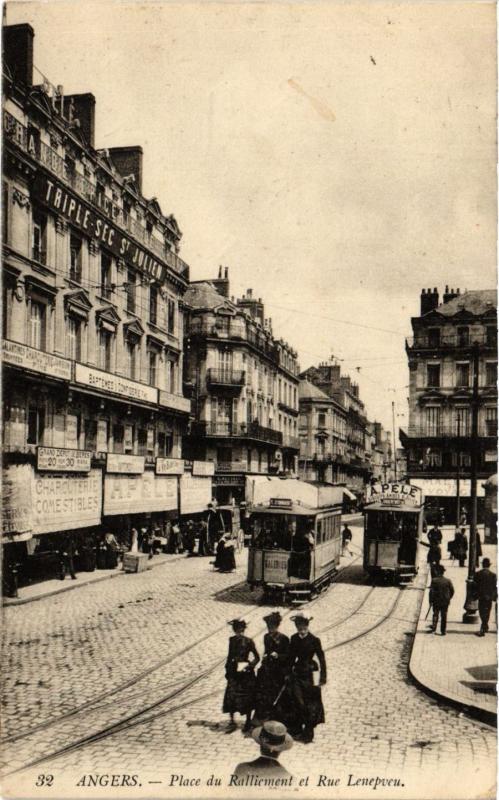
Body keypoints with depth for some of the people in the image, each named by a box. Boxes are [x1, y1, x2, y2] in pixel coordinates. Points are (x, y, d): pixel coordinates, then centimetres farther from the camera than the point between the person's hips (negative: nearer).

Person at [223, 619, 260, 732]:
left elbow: (256, 657, -6)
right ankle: (232, 721, 7)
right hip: (234, 672, 3)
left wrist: (249, 665, -20)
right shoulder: (232, 640, 3)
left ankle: (248, 721, 20)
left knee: (246, 696, 5)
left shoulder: (248, 641, -9)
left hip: (246, 672, -3)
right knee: (231, 696, -2)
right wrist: (227, 669, 10)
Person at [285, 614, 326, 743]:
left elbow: (321, 658, -8)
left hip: (309, 675, -4)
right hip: (297, 674, 4)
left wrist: (322, 677, -10)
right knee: (296, 702, 4)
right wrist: (288, 673, 9)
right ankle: (296, 730, 18)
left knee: (310, 704, 1)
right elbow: (292, 657, 10)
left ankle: (308, 734, 11)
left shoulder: (314, 640, -11)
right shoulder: (294, 639, 2)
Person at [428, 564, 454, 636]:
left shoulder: (434, 580, -12)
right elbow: (452, 591, 2)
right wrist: (449, 598, 16)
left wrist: (431, 601, -4)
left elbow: (431, 591, -12)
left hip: (436, 602, -1)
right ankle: (443, 631, 10)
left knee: (435, 615, 12)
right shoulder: (448, 581, -5)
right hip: (445, 602, 1)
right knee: (444, 616, 8)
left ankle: (434, 629, 8)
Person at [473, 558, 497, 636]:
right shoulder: (493, 575, -7)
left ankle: (485, 627, 15)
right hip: (489, 597, 0)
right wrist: (495, 597, 5)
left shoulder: (477, 574, -6)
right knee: (487, 612, 10)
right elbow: (495, 587, -5)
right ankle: (483, 629, 11)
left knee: (482, 613, 13)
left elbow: (475, 585, -4)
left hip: (481, 596, 0)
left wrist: (475, 595, 7)